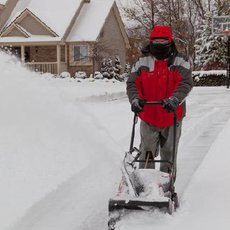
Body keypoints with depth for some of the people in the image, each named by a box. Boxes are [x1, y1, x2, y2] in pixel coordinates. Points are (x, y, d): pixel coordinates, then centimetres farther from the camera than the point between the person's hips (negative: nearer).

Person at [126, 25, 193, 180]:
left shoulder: (180, 62, -3)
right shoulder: (142, 62, 3)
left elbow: (186, 83, -16)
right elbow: (132, 83, -1)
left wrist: (174, 99, -35)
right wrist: (135, 99, -22)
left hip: (172, 117, -1)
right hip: (148, 118, 1)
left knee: (169, 154, 12)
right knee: (147, 154, 4)